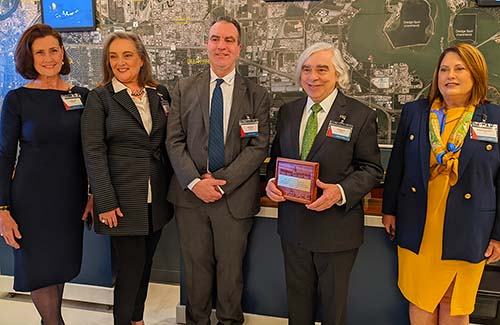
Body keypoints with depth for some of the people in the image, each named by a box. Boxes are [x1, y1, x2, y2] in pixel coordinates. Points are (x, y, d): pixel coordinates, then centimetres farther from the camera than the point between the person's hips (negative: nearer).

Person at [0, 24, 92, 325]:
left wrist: (93, 194, 3)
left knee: (62, 265, 14)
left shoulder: (82, 96, 3)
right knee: (40, 268, 4)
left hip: (71, 196, 3)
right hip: (32, 198, -3)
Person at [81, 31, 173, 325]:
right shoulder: (99, 98, -4)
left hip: (157, 198, 4)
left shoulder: (160, 94, 8)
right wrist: (106, 202, -14)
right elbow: (94, 153, -9)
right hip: (123, 199, -4)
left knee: (145, 263, 15)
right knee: (131, 266, 2)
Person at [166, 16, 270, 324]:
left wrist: (221, 182, -13)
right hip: (190, 193, 2)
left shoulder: (257, 95, 1)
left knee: (231, 269, 12)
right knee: (196, 267, 13)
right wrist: (194, 182, -12)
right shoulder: (184, 88, 5)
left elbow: (258, 146, -5)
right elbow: (175, 140, 1)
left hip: (235, 196, -1)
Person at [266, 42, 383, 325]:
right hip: (293, 224, 4)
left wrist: (340, 192, -25)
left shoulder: (361, 116, -8)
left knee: (333, 302, 15)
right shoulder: (288, 112, 6)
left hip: (336, 225, -4)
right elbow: (276, 157, 13)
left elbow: (372, 169, -8)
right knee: (297, 300, 20)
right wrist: (272, 181, -8)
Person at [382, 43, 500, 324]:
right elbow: (396, 166, 7)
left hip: (466, 233, -1)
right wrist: (390, 210, 7)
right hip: (417, 228, 1)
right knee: (420, 301, 14)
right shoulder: (414, 112, 2)